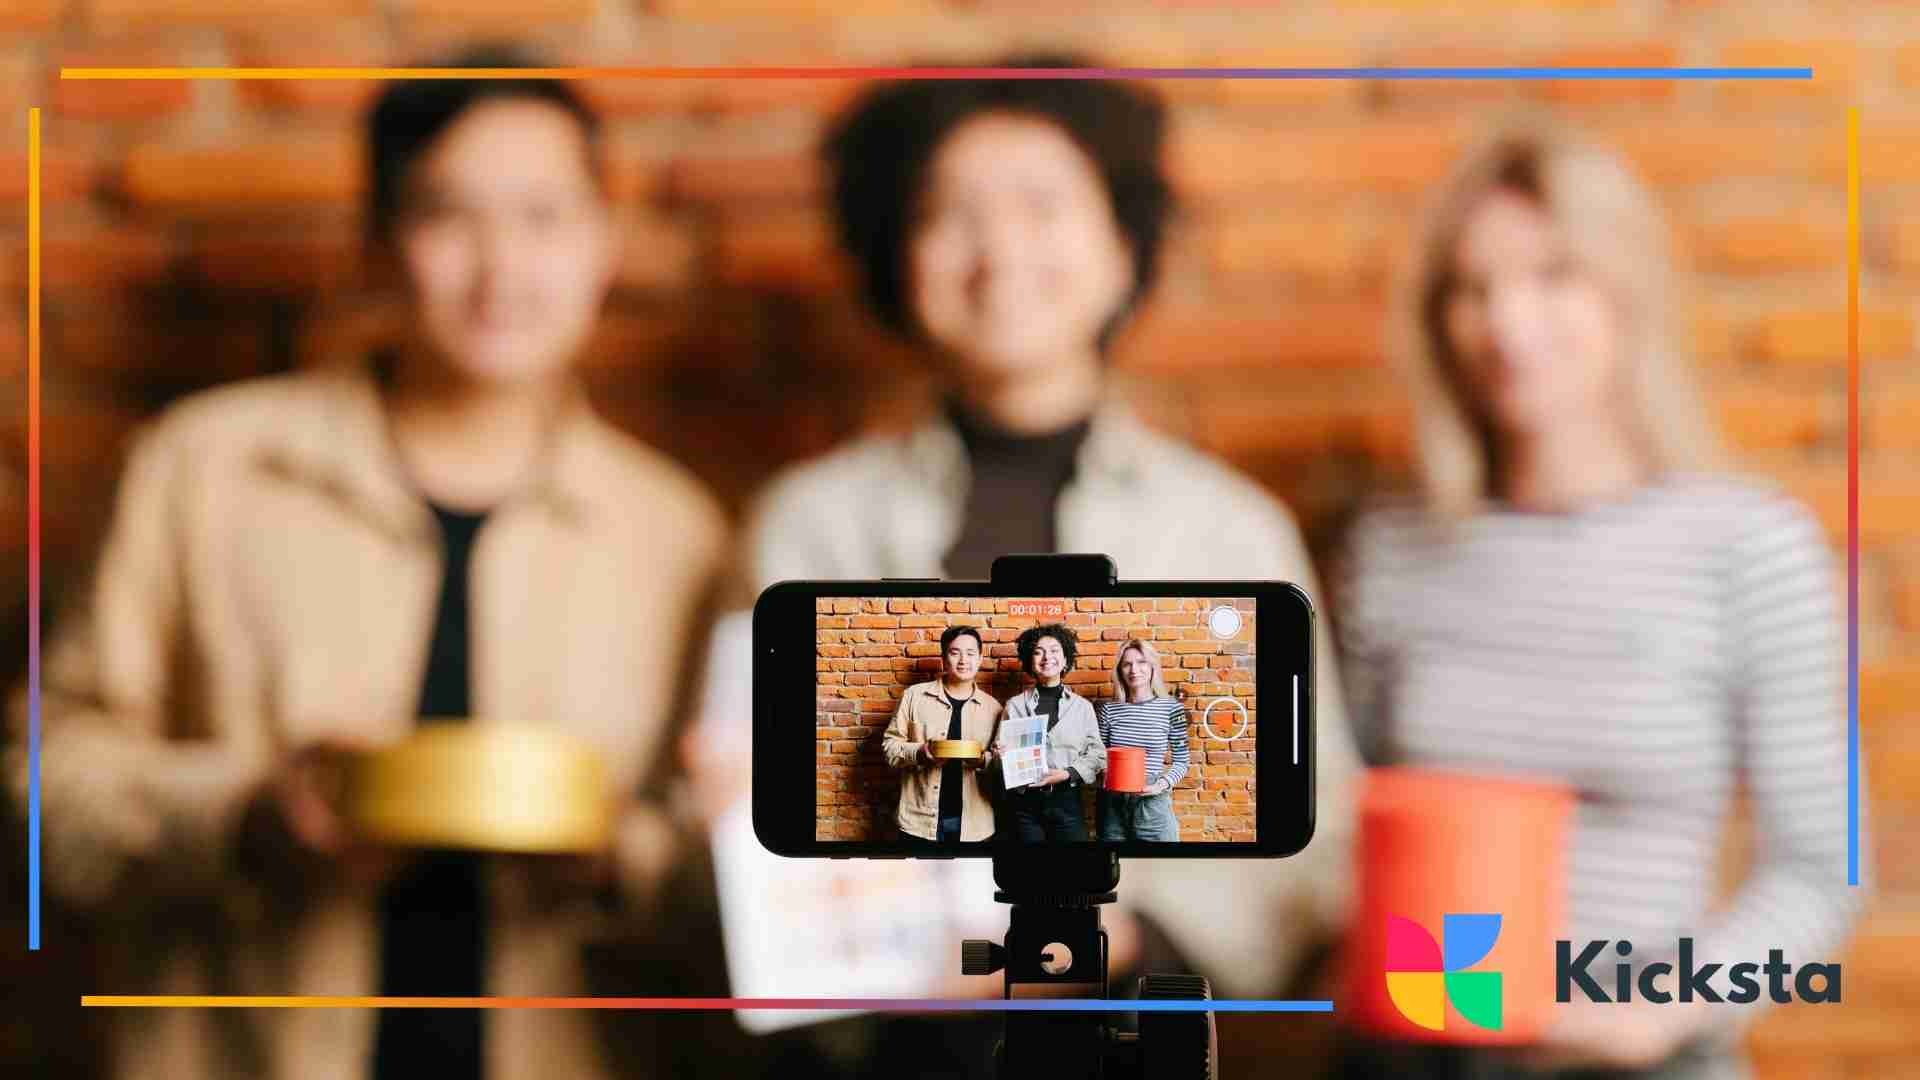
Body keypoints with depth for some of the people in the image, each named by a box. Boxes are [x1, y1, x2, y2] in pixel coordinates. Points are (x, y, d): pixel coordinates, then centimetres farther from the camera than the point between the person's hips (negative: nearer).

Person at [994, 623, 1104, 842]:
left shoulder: (1083, 707, 7)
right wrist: (1002, 755, -17)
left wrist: (1067, 774, -13)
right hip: (1025, 802, 0)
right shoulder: (1015, 705, 7)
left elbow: (1097, 755, 3)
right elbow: (1003, 751, 6)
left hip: (1066, 801, 0)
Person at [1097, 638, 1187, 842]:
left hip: (1152, 803, -2)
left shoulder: (1171, 708, -3)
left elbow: (1181, 760, 3)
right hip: (1113, 804, 2)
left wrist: (1164, 783, -13)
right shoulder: (1109, 709, 3)